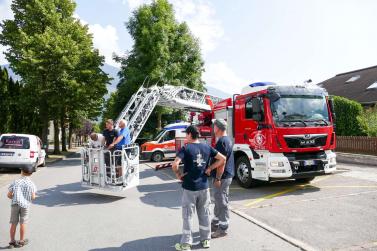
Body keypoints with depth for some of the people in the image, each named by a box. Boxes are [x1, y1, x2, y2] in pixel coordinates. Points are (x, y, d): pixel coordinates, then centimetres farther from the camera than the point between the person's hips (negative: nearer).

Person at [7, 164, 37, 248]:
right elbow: (33, 197, -6)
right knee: (22, 223, 10)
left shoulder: (15, 182, -1)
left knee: (13, 224, 12)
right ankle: (21, 241, 21)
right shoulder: (31, 184, -5)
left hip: (15, 204, 1)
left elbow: (9, 195, 0)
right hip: (25, 205, -1)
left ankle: (12, 241, 21)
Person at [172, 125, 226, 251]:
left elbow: (174, 164, -25)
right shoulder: (207, 147, 2)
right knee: (204, 214, 16)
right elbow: (222, 159, 3)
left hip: (189, 187, -4)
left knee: (188, 215, 6)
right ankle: (206, 240, 27)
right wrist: (209, 168, 4)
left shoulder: (185, 148, -12)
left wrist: (178, 174, -7)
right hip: (204, 186, 5)